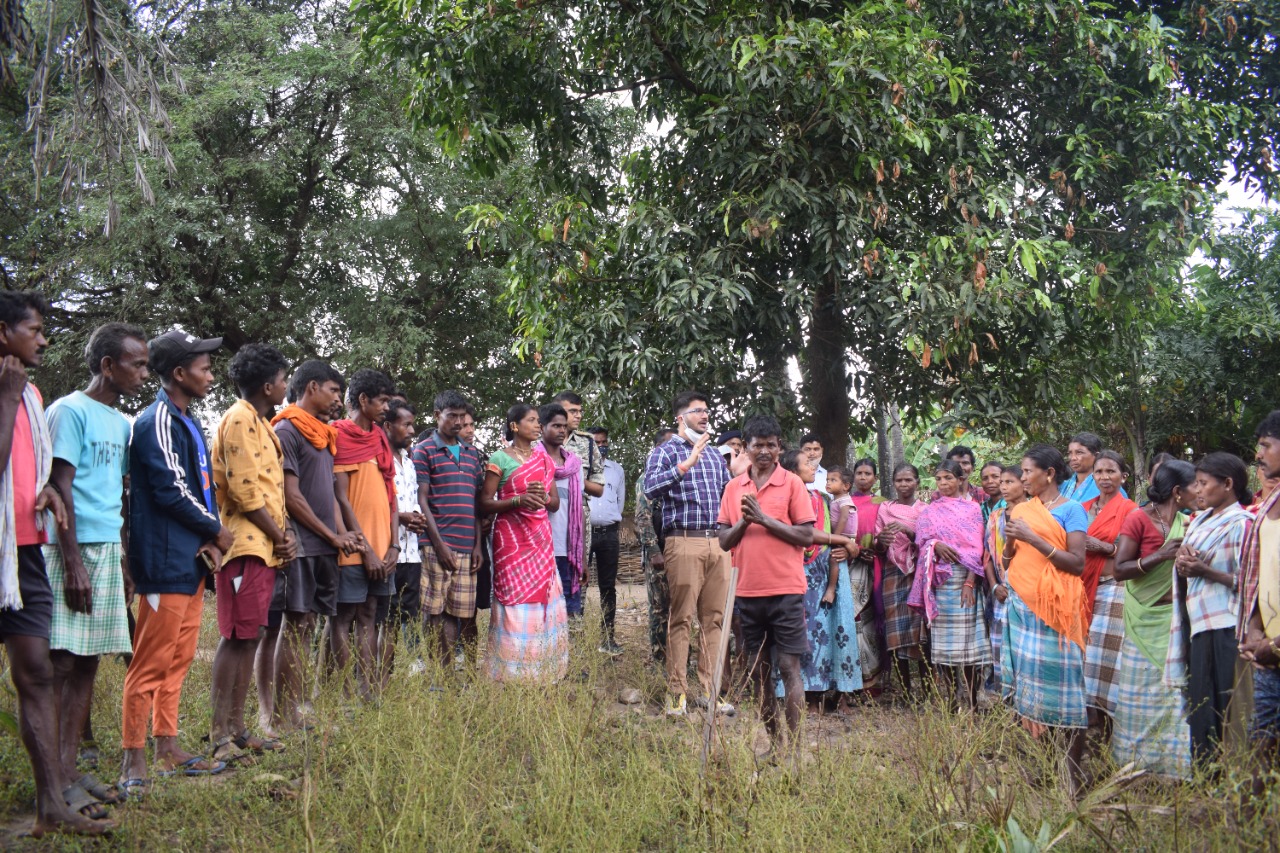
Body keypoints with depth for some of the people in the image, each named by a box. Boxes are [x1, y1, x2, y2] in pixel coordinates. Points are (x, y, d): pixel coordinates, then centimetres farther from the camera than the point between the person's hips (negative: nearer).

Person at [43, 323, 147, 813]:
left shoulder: (121, 422, 17)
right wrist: (73, 563, -16)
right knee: (60, 662, -6)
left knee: (88, 661, 8)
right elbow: (60, 488, -12)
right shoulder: (70, 411, -6)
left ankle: (68, 768, 13)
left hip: (107, 551, 8)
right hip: (73, 550, -8)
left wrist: (123, 560, 16)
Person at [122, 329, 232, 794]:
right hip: (165, 562, -10)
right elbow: (171, 492, -18)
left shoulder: (188, 423, 17)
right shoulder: (158, 422, -12)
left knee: (178, 659, 14)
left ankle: (168, 748, 23)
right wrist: (216, 531, -6)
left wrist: (209, 540, 2)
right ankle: (133, 762, 0)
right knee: (152, 663, -6)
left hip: (190, 562, 10)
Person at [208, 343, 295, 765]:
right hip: (245, 544, -10)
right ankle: (219, 734, -4)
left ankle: (237, 727, 15)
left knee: (249, 637, 10)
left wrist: (285, 532, 5)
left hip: (265, 546, 10)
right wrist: (280, 537, -8)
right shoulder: (240, 420, -10)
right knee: (237, 637, -8)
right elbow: (244, 490, -17)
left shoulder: (260, 423, 20)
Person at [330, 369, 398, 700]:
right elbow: (341, 499, -12)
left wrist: (394, 545, 3)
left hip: (382, 548, 7)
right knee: (343, 619, -1)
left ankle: (366, 691, 11)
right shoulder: (340, 437, -6)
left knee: (369, 617, 8)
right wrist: (366, 549, -14)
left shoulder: (381, 440, 15)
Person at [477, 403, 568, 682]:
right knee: (514, 601, -7)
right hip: (511, 537, -5)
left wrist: (543, 497, -6)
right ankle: (511, 673, -1)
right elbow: (485, 503, -6)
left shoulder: (544, 459, 14)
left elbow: (556, 502, 16)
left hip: (540, 538, 5)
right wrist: (518, 500, -20)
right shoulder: (500, 459, -2)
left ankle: (540, 671, 11)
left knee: (543, 599, 2)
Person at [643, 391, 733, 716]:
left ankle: (710, 687, 12)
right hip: (684, 542, -6)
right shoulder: (666, 451, 3)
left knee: (715, 618, 5)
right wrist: (686, 465, -21)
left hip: (718, 542, 6)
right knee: (681, 618, -5)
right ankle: (677, 691, 0)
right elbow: (651, 488, -16)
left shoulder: (714, 455, 22)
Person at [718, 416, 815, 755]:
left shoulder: (792, 483, -1)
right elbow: (724, 540, 9)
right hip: (747, 590, 4)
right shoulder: (734, 487, 10)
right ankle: (773, 742, 18)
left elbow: (806, 536, -7)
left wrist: (765, 519, -14)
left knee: (789, 666, -4)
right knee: (758, 669, 9)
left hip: (785, 590, -4)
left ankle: (794, 745, 0)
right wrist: (743, 521, -10)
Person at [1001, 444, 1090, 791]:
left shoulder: (1070, 510, -3)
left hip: (1054, 605, -6)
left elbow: (1077, 563, -12)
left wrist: (1034, 538, -15)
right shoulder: (1021, 510, 14)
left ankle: (1073, 769, 0)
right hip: (1021, 603, 6)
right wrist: (1010, 537, -2)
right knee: (1027, 679, 3)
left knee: (1062, 680, -5)